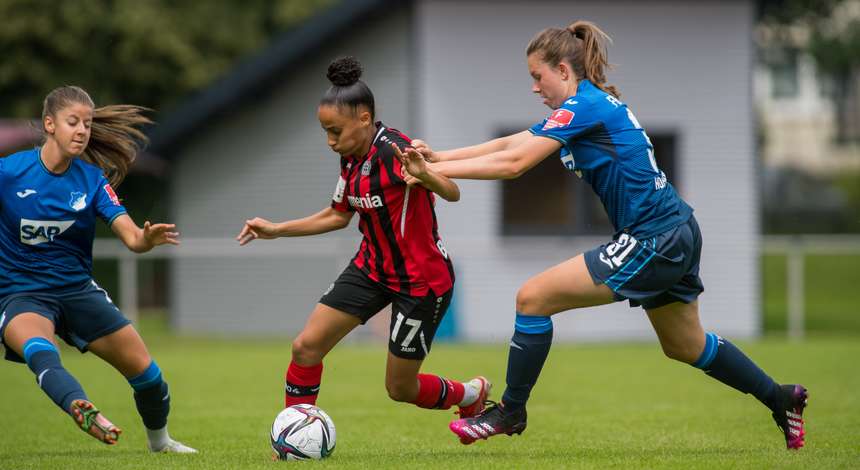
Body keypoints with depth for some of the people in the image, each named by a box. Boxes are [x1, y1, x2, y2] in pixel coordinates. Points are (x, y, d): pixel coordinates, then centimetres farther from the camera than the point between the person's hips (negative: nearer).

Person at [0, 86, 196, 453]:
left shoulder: (92, 179, -3)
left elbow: (130, 236, -14)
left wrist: (146, 239, -38)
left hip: (76, 289, 4)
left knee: (143, 368, 3)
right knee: (39, 350, -37)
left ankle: (159, 440, 30)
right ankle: (85, 414, -62)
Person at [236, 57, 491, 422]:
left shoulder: (393, 151, -24)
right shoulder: (351, 157, 0)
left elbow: (451, 193, -36)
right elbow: (339, 215, 17)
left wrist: (425, 176, -57)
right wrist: (276, 230, 13)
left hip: (421, 280, -7)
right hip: (372, 268, 7)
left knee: (400, 389, 3)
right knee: (306, 347, -7)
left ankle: (470, 395, 32)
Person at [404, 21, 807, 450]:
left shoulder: (585, 105, -15)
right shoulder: (588, 104, 13)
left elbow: (514, 164, -20)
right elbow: (508, 144, 12)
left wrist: (438, 171, -15)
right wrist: (439, 157, 3)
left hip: (653, 244, -10)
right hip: (674, 235, 10)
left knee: (533, 298, -9)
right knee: (684, 346, 26)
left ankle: (511, 411, 3)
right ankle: (781, 400, 36)